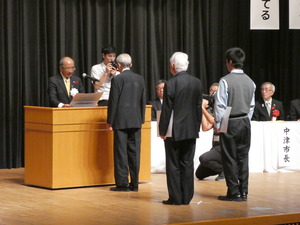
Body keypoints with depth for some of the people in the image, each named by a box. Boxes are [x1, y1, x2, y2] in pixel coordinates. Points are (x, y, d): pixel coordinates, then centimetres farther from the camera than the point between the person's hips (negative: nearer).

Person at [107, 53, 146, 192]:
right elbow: (143, 101, 10)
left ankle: (122, 183, -1)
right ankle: (134, 184, 10)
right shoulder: (140, 79, 7)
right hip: (136, 121, 5)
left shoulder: (117, 79, -9)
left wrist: (110, 122, -3)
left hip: (121, 121, -5)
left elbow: (113, 102, -9)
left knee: (121, 152, -1)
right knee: (134, 152, 7)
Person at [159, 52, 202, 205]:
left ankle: (175, 198, 4)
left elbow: (166, 110, -12)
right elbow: (199, 107, 7)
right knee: (187, 164, 9)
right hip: (191, 130, 5)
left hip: (174, 131, -5)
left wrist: (163, 131, -5)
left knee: (173, 165, 3)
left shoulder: (170, 84, -14)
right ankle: (186, 197, 12)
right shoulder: (197, 83, 2)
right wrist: (197, 126, 15)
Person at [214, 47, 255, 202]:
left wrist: (218, 124, -4)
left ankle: (234, 193, 1)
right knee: (243, 157, 9)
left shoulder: (225, 81, -13)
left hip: (230, 123, -5)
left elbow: (220, 105, -12)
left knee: (230, 158, 1)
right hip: (245, 122, 5)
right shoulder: (250, 82, 6)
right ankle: (243, 192, 10)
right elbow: (252, 105, 11)